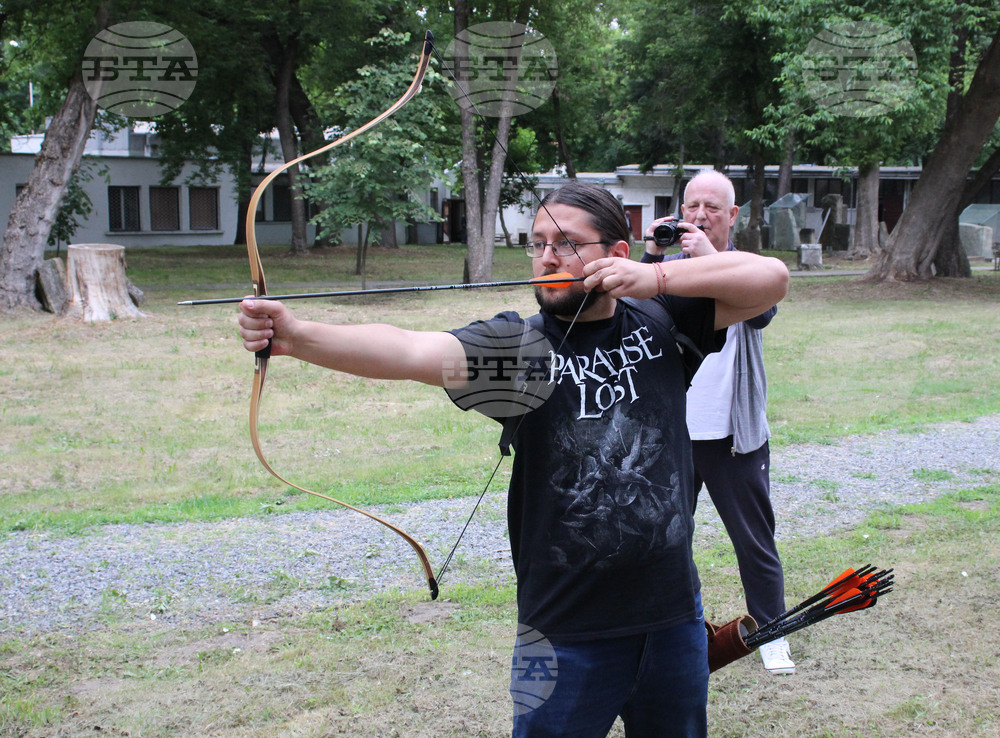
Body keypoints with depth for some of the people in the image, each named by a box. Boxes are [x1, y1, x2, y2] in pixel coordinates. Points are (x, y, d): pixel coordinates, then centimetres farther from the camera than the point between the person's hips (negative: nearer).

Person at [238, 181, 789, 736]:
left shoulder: (659, 321, 0)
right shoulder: (517, 344, -8)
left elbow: (770, 278, -4)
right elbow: (413, 350, -24)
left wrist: (658, 277, -16)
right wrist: (297, 336, -40)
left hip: (675, 615, 3)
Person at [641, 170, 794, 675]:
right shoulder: (666, 268, 2)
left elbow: (761, 311, -23)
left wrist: (710, 257, -33)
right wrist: (651, 257, -24)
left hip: (735, 436, -2)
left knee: (754, 539, 8)